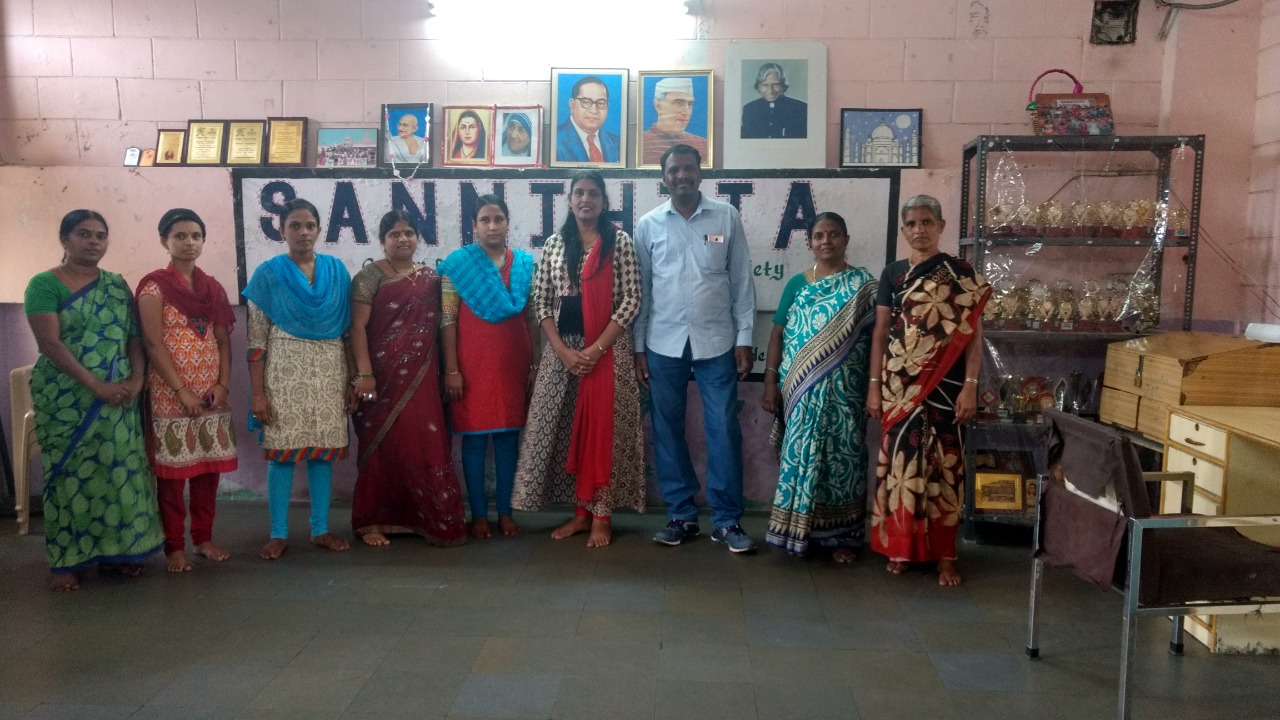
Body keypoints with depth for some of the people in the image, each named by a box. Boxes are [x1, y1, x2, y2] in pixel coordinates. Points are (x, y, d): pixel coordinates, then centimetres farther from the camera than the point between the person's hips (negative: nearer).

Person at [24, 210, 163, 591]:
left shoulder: (117, 285, 11)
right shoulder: (45, 284, -4)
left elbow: (134, 336, 8)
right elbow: (50, 343, -14)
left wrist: (136, 378, -9)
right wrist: (96, 386, -19)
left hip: (119, 396, 4)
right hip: (67, 398, -4)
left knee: (119, 469, 6)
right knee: (71, 473, 0)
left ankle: (114, 549, 19)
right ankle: (66, 560, 11)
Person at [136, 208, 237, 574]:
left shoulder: (212, 287, 11)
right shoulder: (154, 285, -4)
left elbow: (223, 340, 8)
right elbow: (153, 343, -11)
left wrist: (223, 385, -5)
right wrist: (182, 390, -15)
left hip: (212, 391, 5)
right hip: (171, 392, -5)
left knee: (209, 465, 9)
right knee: (173, 468, 1)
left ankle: (204, 538, 20)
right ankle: (175, 546, 10)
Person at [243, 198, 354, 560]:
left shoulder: (337, 270, 7)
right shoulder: (269, 273, 0)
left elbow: (348, 329, 9)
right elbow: (256, 338, -3)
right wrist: (257, 392, -8)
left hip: (329, 370, 2)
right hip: (285, 370, -2)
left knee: (324, 449, 6)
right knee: (281, 450, 0)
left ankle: (321, 528, 17)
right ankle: (279, 533, 12)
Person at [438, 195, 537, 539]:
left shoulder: (524, 263, 8)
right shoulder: (458, 263, -1)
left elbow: (532, 318, 9)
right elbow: (447, 320, -5)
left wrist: (535, 364, 5)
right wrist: (451, 369, -10)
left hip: (513, 363, 3)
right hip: (472, 364, -3)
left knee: (508, 438, 8)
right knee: (474, 438, 4)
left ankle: (505, 511, 18)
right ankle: (478, 514, 14)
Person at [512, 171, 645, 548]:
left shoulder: (620, 242, -1)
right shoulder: (554, 244, 8)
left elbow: (631, 301, -6)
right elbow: (542, 303, 5)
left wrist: (596, 348, -13)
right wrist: (563, 350, -8)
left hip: (608, 351, -3)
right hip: (563, 351, 3)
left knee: (604, 430, -1)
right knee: (568, 430, 5)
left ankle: (602, 516, 9)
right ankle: (580, 511, 18)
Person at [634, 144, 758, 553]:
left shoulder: (726, 218, 3)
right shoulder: (648, 225, 5)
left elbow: (741, 281, 3)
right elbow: (640, 289, 5)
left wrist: (744, 339, -2)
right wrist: (638, 347, 2)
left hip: (716, 343, -1)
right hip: (664, 345, 1)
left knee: (724, 431, 1)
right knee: (667, 431, 7)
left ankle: (727, 520, 12)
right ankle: (681, 515, 20)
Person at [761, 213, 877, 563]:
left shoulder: (863, 285, 1)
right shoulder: (797, 284, 7)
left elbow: (875, 338, -1)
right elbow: (777, 334, 7)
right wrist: (770, 382, 0)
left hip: (844, 392, -1)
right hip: (800, 391, 2)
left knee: (842, 458, 4)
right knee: (800, 457, 5)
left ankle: (843, 536, 16)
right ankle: (799, 531, 17)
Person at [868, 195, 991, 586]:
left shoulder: (961, 273, 1)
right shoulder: (892, 273, 7)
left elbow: (973, 335, -1)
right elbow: (880, 334, 7)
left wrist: (970, 386, -9)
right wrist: (874, 386, 2)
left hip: (945, 385, -2)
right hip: (900, 385, 2)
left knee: (943, 465, 2)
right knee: (901, 461, 5)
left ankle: (944, 554, 10)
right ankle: (900, 546, 17)